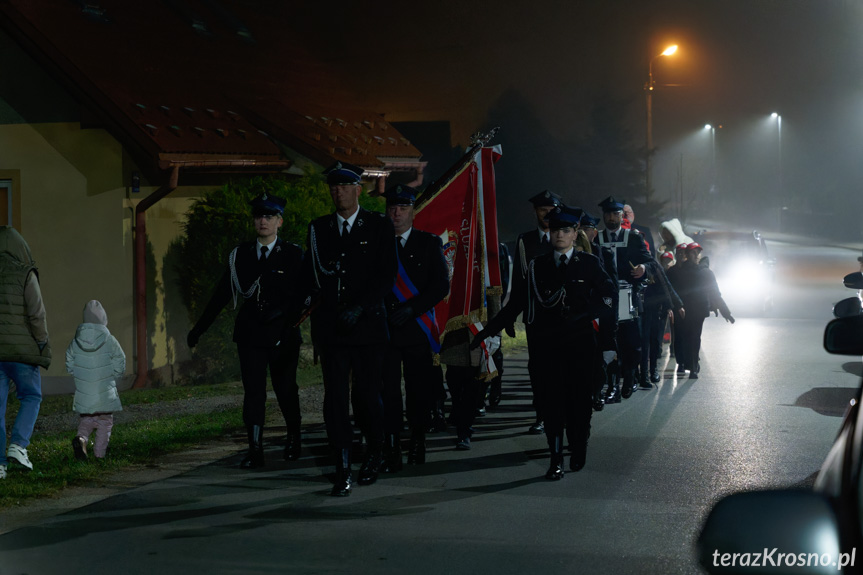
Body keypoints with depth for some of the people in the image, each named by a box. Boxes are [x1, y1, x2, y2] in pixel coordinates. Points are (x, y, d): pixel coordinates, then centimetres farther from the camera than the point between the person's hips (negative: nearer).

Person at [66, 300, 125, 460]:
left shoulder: (76, 342, -4)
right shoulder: (109, 340, -12)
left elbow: (70, 367, 3)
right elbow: (120, 366, -7)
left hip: (83, 392, 2)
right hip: (105, 393, -2)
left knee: (86, 420, 15)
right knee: (105, 422, 11)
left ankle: (81, 438, -14)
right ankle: (99, 454, 8)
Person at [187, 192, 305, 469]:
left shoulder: (293, 255, 1)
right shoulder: (241, 255, 8)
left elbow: (301, 296, -3)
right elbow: (221, 295, 9)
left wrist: (288, 326, -17)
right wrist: (199, 329, 8)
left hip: (283, 335, -1)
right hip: (250, 334, 1)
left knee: (285, 390, 9)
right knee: (253, 392, -6)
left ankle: (293, 437, 32)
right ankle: (255, 449, -5)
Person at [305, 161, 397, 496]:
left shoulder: (380, 226, 4)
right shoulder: (318, 229, 12)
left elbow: (387, 276, -3)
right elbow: (311, 277, 14)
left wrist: (359, 308, -13)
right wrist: (327, 303, -4)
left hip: (368, 324, -2)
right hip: (331, 327, 2)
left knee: (367, 395, 2)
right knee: (335, 397, -5)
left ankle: (374, 456, 25)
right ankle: (343, 470, -3)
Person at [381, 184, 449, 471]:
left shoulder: (430, 243, 8)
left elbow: (442, 285, 0)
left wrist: (411, 308, -10)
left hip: (417, 329, 0)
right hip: (384, 329, 0)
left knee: (419, 390, 3)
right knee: (387, 390, -7)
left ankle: (417, 444, 18)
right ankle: (391, 452, -7)